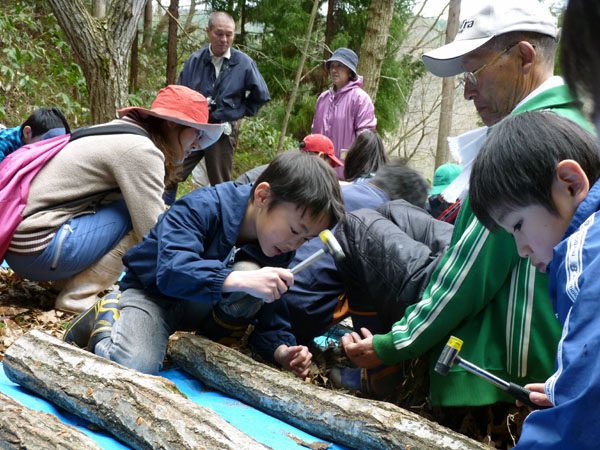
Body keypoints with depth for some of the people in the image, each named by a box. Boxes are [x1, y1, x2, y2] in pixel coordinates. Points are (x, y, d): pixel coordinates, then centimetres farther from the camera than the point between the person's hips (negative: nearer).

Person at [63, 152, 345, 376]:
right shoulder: (201, 207, -29)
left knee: (252, 273, -26)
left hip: (200, 307, 5)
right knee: (134, 367, -32)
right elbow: (172, 272, -42)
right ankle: (107, 319, 0)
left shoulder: (277, 251, -10)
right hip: (151, 294, -5)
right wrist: (242, 281, -52)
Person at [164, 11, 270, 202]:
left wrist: (241, 112, 6)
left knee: (221, 185, 8)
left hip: (223, 132, -2)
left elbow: (261, 95, 7)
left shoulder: (244, 63, -4)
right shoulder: (195, 59, 3)